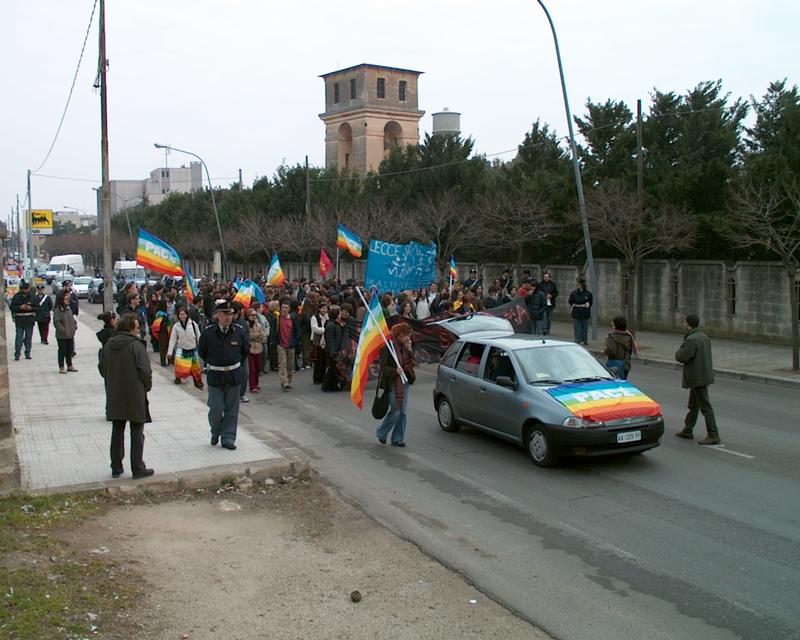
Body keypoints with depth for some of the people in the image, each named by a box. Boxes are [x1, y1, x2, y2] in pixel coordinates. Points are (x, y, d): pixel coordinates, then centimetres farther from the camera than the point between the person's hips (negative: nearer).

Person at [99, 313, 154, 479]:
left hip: (114, 397, 5)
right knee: (137, 434, 4)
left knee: (117, 432, 16)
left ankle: (116, 468, 20)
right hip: (135, 396, -5)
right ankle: (138, 468, 8)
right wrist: (147, 386, 0)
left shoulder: (108, 345, 2)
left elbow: (102, 369, 9)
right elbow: (145, 370, -17)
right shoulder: (136, 345, -15)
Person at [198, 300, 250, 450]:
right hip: (215, 375, -2)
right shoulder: (208, 333, -7)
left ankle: (228, 438, 16)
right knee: (216, 408, -3)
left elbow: (246, 350, 13)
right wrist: (211, 364, 6)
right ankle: (215, 432, 25)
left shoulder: (239, 332, -3)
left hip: (234, 375, 2)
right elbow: (202, 352, 8)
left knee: (231, 409, 6)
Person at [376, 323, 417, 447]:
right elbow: (383, 367, -15)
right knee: (395, 411, -6)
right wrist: (395, 370, -31)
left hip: (404, 382, 7)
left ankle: (397, 439, 16)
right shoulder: (388, 347, -15)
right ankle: (381, 433, 17)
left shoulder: (405, 347, 6)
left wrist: (409, 350, -7)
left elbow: (412, 364, 7)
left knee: (403, 411, 7)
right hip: (392, 383, -7)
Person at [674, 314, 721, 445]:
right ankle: (687, 430, 29)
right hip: (704, 374, 10)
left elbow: (681, 357, -21)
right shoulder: (704, 337, 10)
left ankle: (713, 435, -5)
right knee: (693, 405, 19)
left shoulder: (691, 340, -21)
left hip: (698, 378, -10)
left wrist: (678, 351, 1)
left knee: (705, 406, -7)